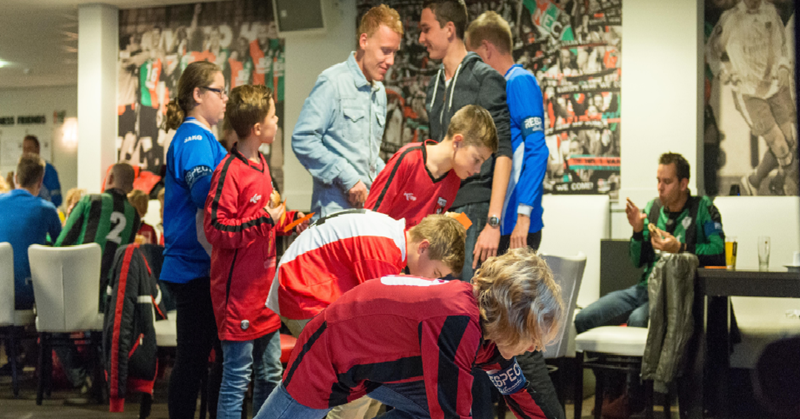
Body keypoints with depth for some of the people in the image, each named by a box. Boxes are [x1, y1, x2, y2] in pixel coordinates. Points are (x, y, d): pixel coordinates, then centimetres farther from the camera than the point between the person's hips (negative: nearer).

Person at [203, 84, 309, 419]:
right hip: (238, 292, -9)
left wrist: (288, 218, 10)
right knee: (237, 376, -1)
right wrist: (265, 222, -24)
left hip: (264, 288, 9)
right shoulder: (229, 172, -18)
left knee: (271, 373, 17)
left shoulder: (261, 164, 11)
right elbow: (216, 229, -23)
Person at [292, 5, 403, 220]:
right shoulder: (332, 82, -6)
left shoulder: (379, 91, 20)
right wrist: (348, 177, -15)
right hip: (336, 208, -7)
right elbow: (302, 140, -14)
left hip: (371, 207, 7)